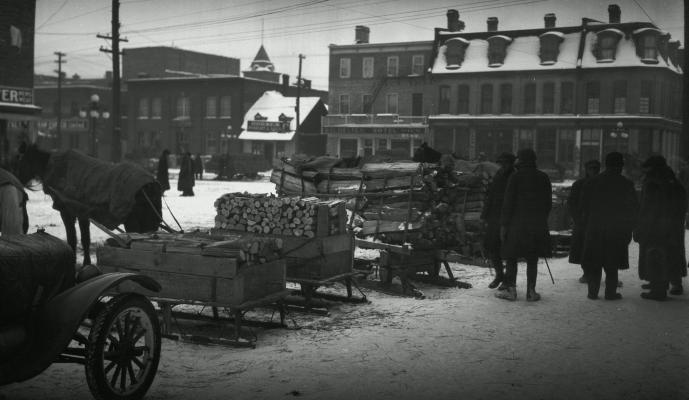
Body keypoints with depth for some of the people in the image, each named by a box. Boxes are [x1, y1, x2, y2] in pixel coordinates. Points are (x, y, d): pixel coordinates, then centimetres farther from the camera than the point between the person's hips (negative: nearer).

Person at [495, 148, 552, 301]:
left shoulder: (515, 177, -7)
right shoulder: (543, 178, 6)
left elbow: (508, 203, -9)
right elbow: (548, 202, 10)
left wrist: (504, 225, -5)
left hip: (517, 224, -4)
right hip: (538, 225, 4)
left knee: (511, 258, 6)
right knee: (532, 260, 7)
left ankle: (510, 290, 5)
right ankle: (531, 292, 7)